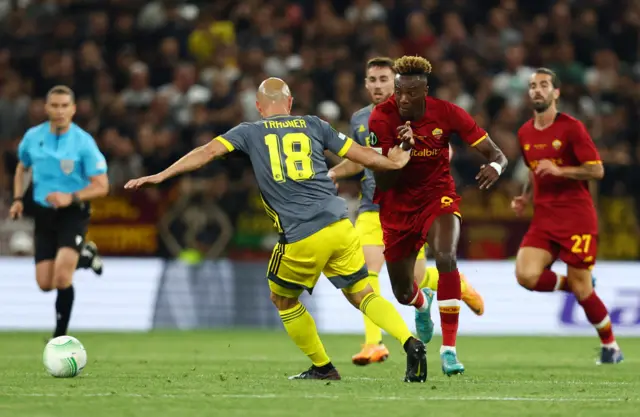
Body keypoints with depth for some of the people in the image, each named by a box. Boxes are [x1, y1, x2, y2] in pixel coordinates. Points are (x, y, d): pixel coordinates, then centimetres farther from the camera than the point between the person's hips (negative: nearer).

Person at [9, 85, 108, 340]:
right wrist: (18, 199, 5)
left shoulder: (84, 143, -13)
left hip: (73, 214, -5)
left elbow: (101, 186, -12)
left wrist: (71, 198, -26)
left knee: (62, 276, -22)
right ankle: (84, 256, 35)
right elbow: (22, 168, 20)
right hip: (43, 215, 5)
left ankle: (60, 336, -5)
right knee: (45, 284, 4)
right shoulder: (33, 137, -1)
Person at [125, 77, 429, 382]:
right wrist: (394, 162, 38)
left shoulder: (250, 132, 11)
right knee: (362, 295, 15)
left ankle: (322, 367, 25)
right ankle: (410, 342, -7)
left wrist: (160, 175, 3)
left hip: (300, 240, -3)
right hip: (340, 228, 3)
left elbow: (208, 152, 0)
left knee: (283, 299, 22)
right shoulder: (313, 125, 16)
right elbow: (365, 156, 19)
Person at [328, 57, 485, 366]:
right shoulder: (359, 120, 10)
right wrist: (332, 173, 9)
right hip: (372, 208, 3)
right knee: (366, 272, -15)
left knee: (415, 279, 2)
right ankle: (374, 344, -15)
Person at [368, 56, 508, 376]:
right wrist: (403, 150, -36)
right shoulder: (382, 117, -18)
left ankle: (449, 348, -26)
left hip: (437, 196, -1)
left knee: (446, 256, -32)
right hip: (397, 206, 1)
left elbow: (494, 152, -13)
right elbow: (382, 182, -19)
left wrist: (495, 166, -38)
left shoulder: (446, 113, -17)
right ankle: (422, 306, 56)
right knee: (402, 293, 12)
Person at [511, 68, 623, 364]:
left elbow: (597, 170, -10)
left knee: (581, 289, -4)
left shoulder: (571, 128, -7)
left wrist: (559, 170, -21)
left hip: (577, 218, -5)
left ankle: (610, 345, 17)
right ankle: (572, 285, 11)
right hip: (543, 219, 5)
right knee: (526, 275, -18)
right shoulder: (524, 134, 11)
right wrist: (525, 198, 10)